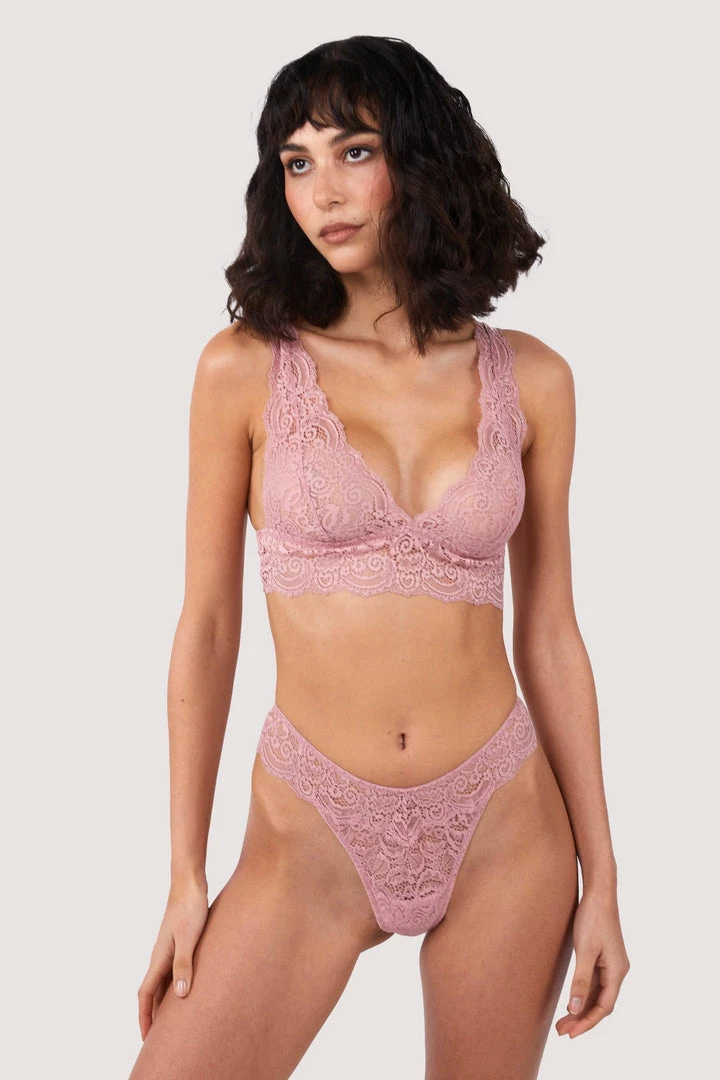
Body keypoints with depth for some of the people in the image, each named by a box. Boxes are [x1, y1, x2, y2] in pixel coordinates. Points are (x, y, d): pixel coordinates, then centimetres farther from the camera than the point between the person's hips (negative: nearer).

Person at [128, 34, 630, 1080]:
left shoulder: (530, 379, 1)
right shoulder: (246, 367, -4)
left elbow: (550, 632, 4)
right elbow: (206, 626, -1)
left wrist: (601, 876, 4)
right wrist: (187, 877, -3)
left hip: (504, 826, 2)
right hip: (313, 832, -1)